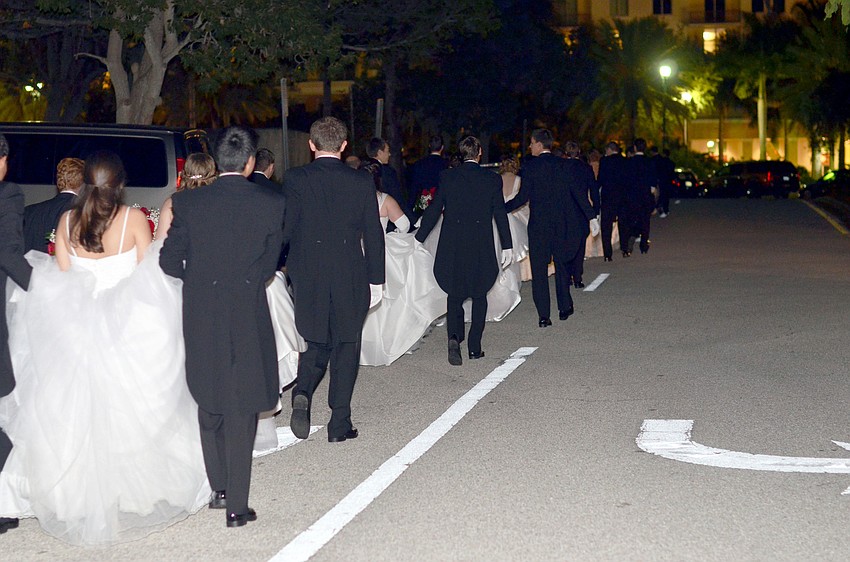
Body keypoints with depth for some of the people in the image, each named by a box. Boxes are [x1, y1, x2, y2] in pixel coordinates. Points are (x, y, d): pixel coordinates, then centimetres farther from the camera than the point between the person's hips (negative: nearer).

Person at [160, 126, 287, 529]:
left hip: (201, 320, 2)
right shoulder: (272, 204, -8)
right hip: (248, 319, -2)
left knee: (209, 405, 20)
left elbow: (170, 261, -1)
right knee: (240, 413, 7)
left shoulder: (187, 202, -6)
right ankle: (236, 506, 10)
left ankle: (218, 488, 30)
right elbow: (269, 266, -2)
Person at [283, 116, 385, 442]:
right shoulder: (362, 182, -2)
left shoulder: (295, 180, -6)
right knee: (345, 348, 10)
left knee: (317, 342, 17)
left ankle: (302, 394, -8)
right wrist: (375, 280, 7)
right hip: (351, 279, 0)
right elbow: (373, 235, 0)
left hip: (308, 279, 0)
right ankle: (340, 423, 11)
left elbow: (284, 229, -6)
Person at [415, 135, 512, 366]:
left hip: (452, 247, 0)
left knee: (454, 294, 10)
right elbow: (500, 214, 1)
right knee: (479, 295, 12)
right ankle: (474, 347, 12)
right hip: (482, 247, 0)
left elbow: (433, 210, 1)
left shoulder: (447, 177, 0)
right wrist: (507, 246, 7)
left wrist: (419, 239, 8)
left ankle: (454, 337, -13)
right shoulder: (492, 179, -1)